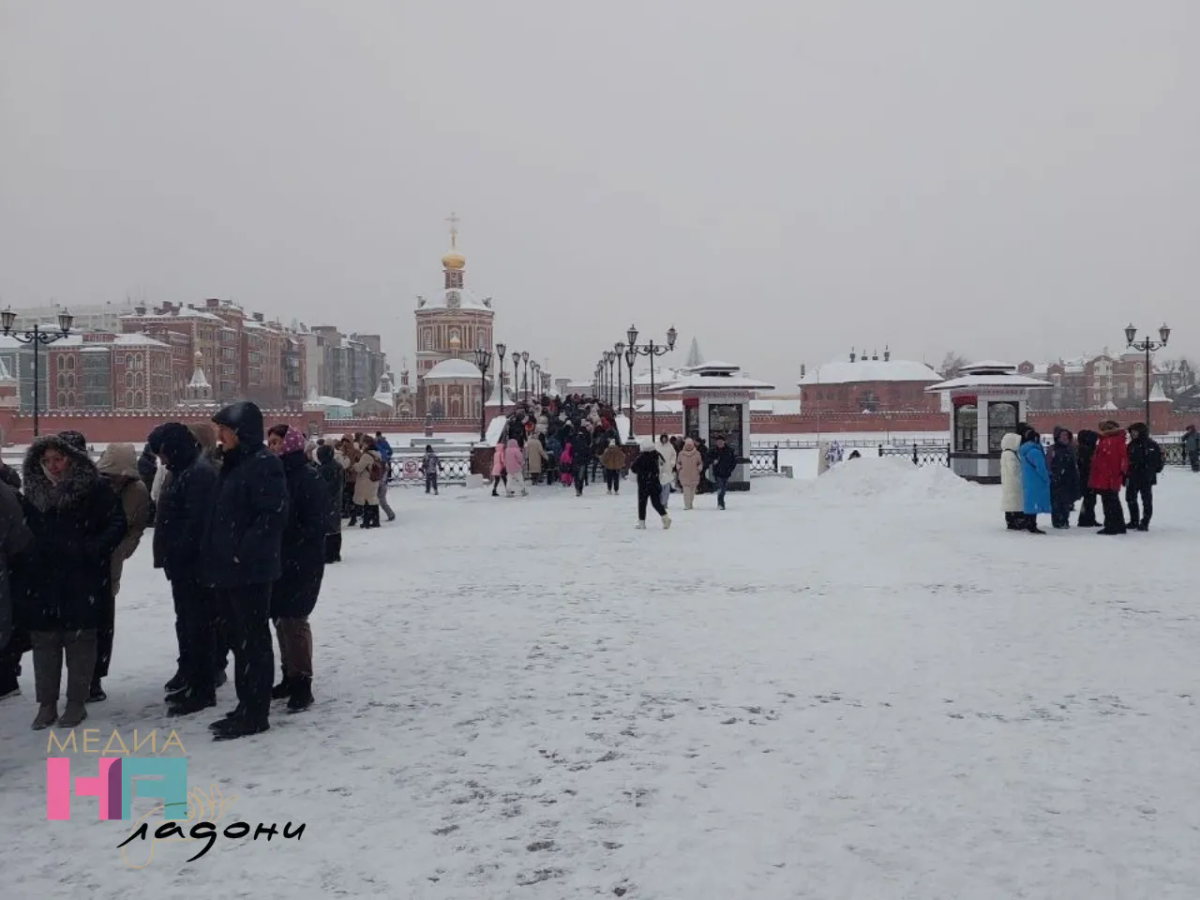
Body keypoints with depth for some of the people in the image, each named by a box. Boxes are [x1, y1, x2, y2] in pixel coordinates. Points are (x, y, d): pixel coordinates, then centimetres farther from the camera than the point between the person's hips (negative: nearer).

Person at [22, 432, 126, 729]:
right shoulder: (34, 493, 9)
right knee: (44, 643, 8)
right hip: (42, 582, 5)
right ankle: (46, 704, 19)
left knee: (80, 642, 4)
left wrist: (94, 550, -16)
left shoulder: (94, 489, -6)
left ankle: (76, 702, 15)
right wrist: (25, 561, 4)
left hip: (82, 582, -4)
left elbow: (117, 523, -7)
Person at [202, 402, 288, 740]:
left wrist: (243, 551, -21)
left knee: (254, 640, -2)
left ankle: (255, 713, 6)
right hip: (229, 570, 10)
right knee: (239, 639, 15)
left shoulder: (264, 465, -14)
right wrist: (214, 556, 15)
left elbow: (274, 515, -22)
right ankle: (246, 707, 25)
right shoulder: (232, 465, 16)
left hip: (251, 571, -10)